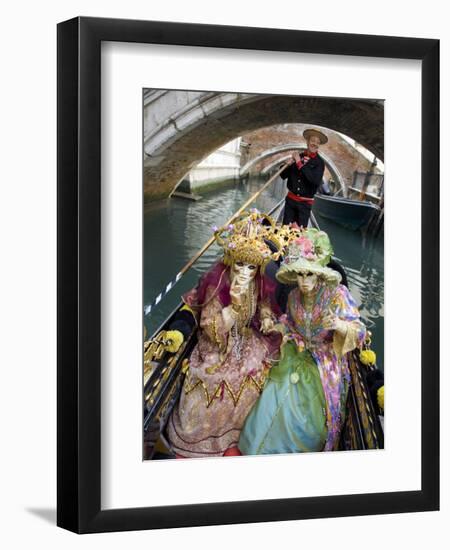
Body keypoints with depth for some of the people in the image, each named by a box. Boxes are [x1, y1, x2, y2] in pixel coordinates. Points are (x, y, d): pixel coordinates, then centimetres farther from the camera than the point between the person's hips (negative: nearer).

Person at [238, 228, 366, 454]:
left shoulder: (336, 295, -15)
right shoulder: (294, 296, 2)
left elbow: (359, 331, -20)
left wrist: (339, 325, -40)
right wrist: (284, 331, 3)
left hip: (324, 363, -4)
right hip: (296, 357, 4)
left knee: (310, 414, -15)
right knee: (274, 401, -10)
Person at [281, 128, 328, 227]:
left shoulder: (319, 162, -6)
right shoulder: (298, 156, 2)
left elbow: (316, 181, -22)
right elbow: (283, 175, 7)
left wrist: (300, 163, -20)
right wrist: (288, 165, -15)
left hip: (305, 203, -2)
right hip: (291, 199, 2)